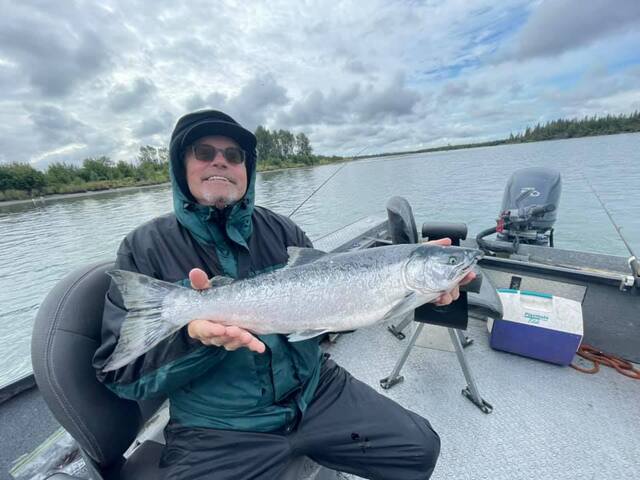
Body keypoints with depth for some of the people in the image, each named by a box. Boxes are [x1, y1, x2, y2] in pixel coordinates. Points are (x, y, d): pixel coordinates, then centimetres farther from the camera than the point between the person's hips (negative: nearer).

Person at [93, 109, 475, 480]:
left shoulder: (279, 230, 1)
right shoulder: (146, 248, -6)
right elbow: (121, 372, -8)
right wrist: (193, 336, -28)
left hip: (316, 391, 3)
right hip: (217, 430, -1)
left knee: (420, 448, 0)